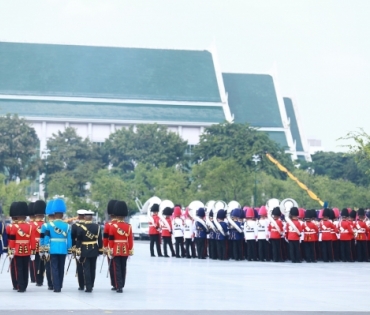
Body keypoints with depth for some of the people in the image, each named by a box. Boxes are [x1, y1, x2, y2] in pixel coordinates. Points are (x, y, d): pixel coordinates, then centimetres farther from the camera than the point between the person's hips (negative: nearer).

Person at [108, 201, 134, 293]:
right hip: (125, 250, 3)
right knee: (123, 268, 13)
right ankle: (121, 285, 24)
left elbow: (111, 240, -7)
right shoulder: (128, 226, -1)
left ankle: (119, 286, -9)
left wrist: (110, 250, -1)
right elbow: (130, 239, 1)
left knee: (117, 269, -1)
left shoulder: (113, 226, -9)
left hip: (116, 250, -3)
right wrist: (131, 250, 7)